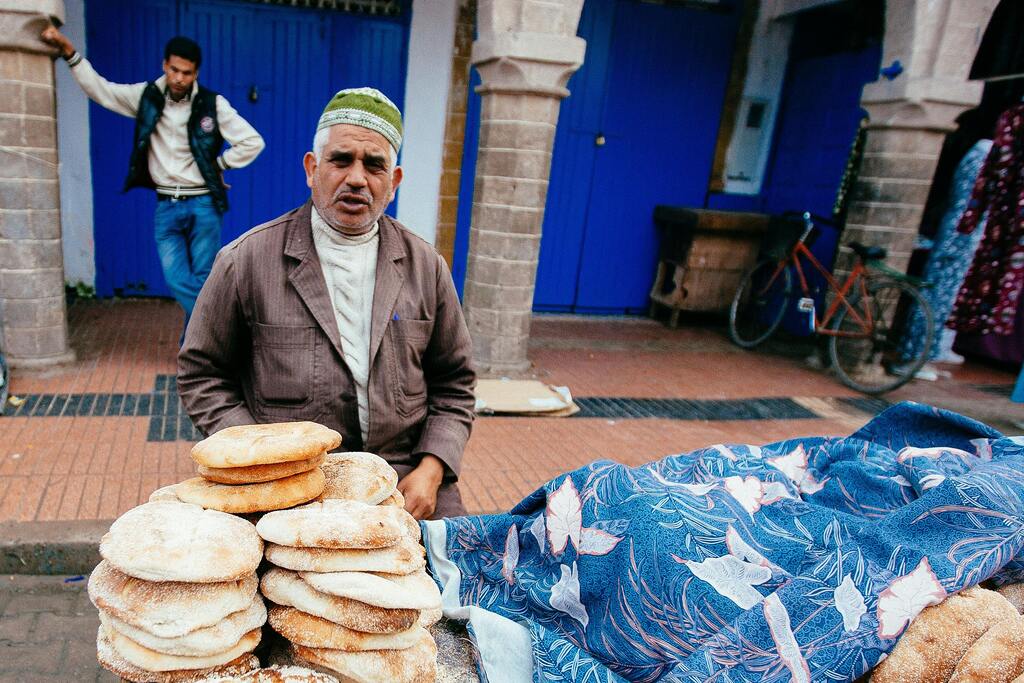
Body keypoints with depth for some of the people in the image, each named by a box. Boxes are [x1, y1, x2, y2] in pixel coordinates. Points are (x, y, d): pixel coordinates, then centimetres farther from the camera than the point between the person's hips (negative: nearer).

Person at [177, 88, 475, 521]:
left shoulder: (426, 266, 5)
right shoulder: (247, 259, -1)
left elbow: (453, 386, 10)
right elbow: (202, 375, 5)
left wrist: (431, 471, -5)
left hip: (407, 481, 2)